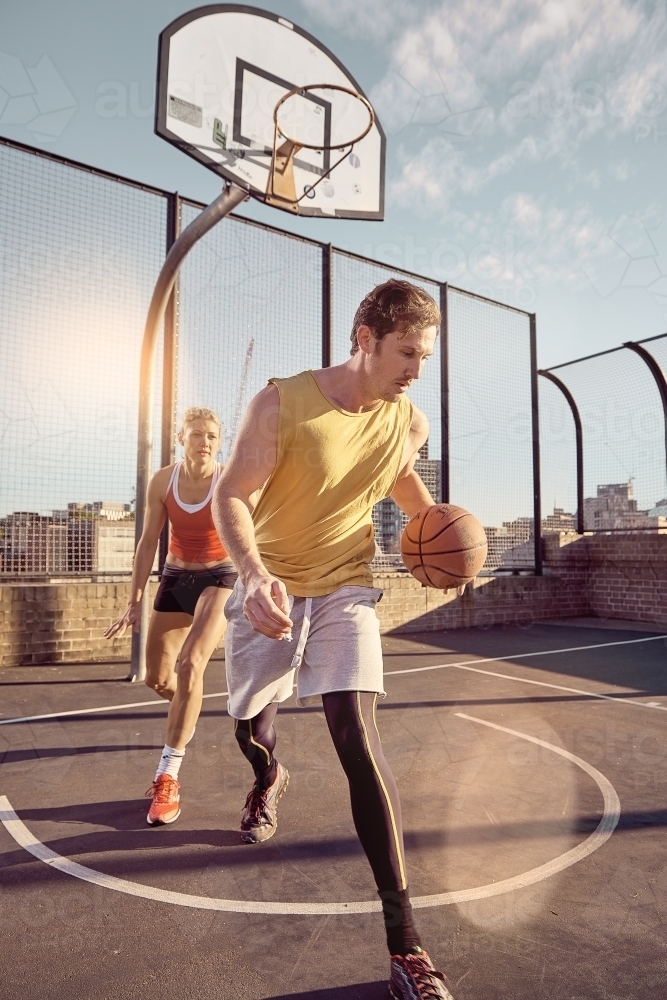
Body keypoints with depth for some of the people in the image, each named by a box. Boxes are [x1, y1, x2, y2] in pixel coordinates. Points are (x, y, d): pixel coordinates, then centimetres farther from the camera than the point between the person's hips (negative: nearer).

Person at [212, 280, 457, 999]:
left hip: (345, 590, 1)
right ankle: (269, 777, 57)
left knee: (357, 736, -16)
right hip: (269, 589, 0)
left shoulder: (409, 422, -6)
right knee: (248, 728, 17)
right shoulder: (282, 403, -18)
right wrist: (254, 575, -37)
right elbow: (231, 495, -19)